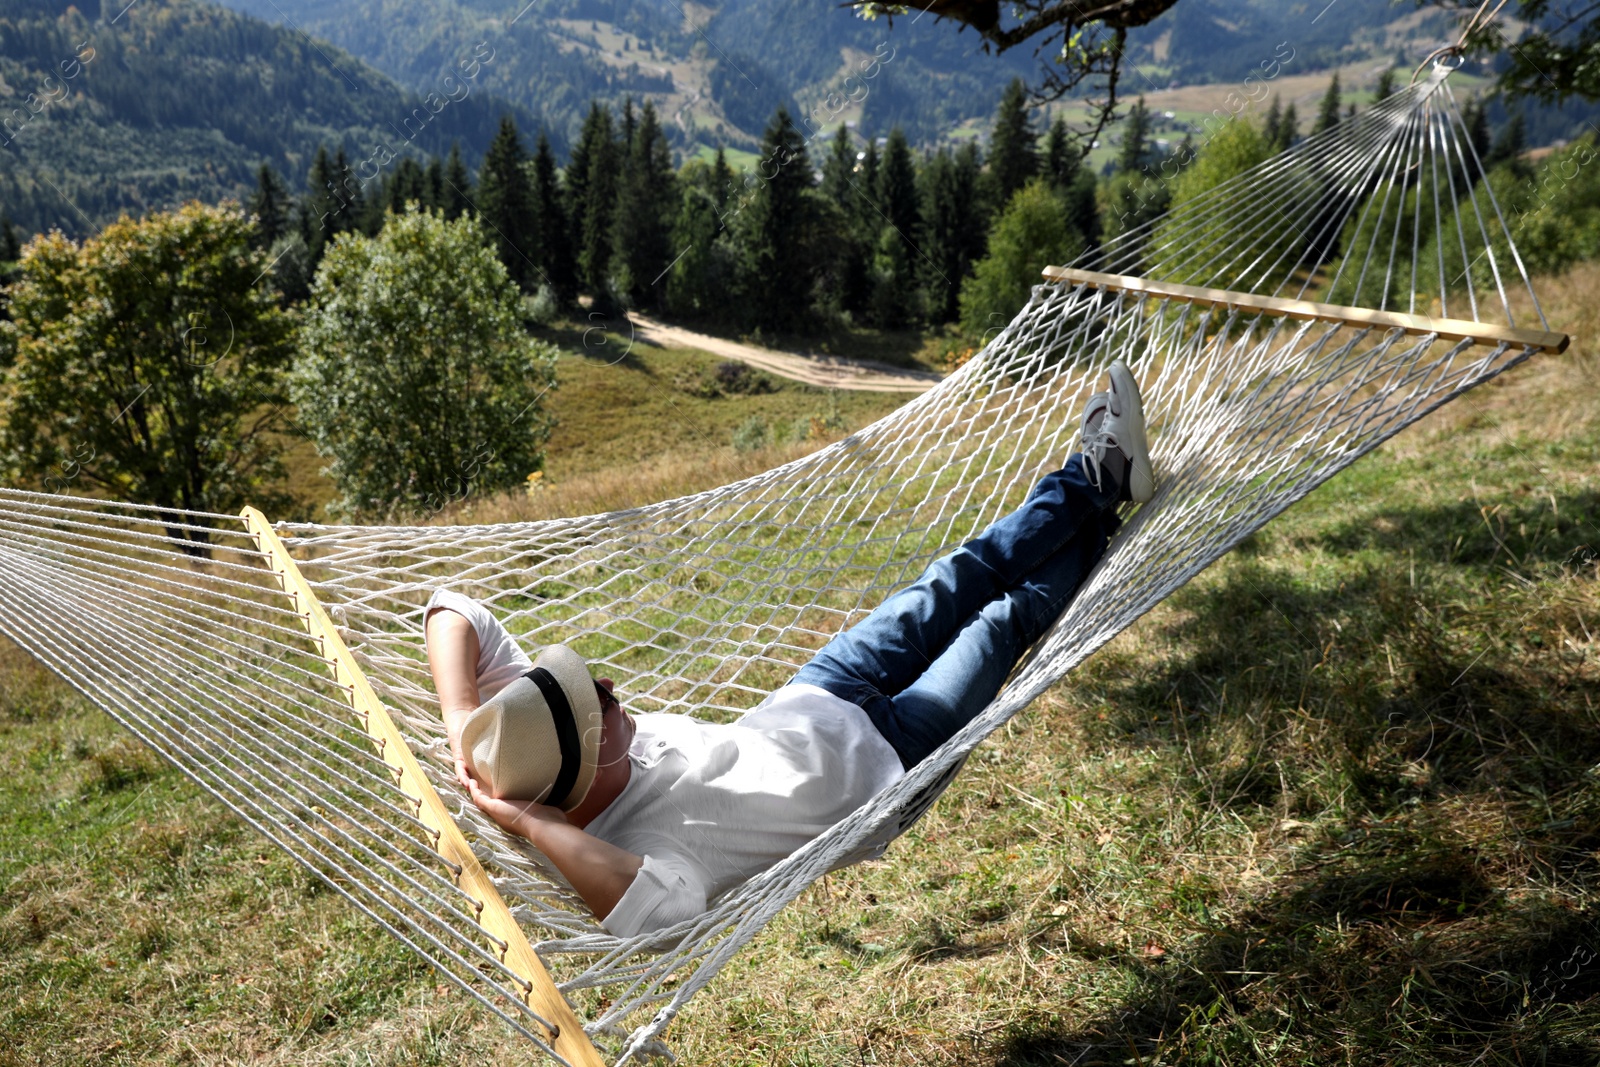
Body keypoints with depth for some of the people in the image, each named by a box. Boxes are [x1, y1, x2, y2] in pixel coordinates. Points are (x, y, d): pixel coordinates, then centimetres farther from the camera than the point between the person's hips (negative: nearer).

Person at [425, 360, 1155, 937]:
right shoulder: (642, 846, -41)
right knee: (1004, 621, 8)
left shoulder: (532, 743, -23)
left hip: (806, 708, 6)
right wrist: (530, 825, -55)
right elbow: (649, 904, -66)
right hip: (878, 758, -6)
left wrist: (464, 724, -38)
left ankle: (1097, 476, 35)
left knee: (951, 586, 14)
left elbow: (453, 611, -24)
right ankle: (1096, 516, 39)